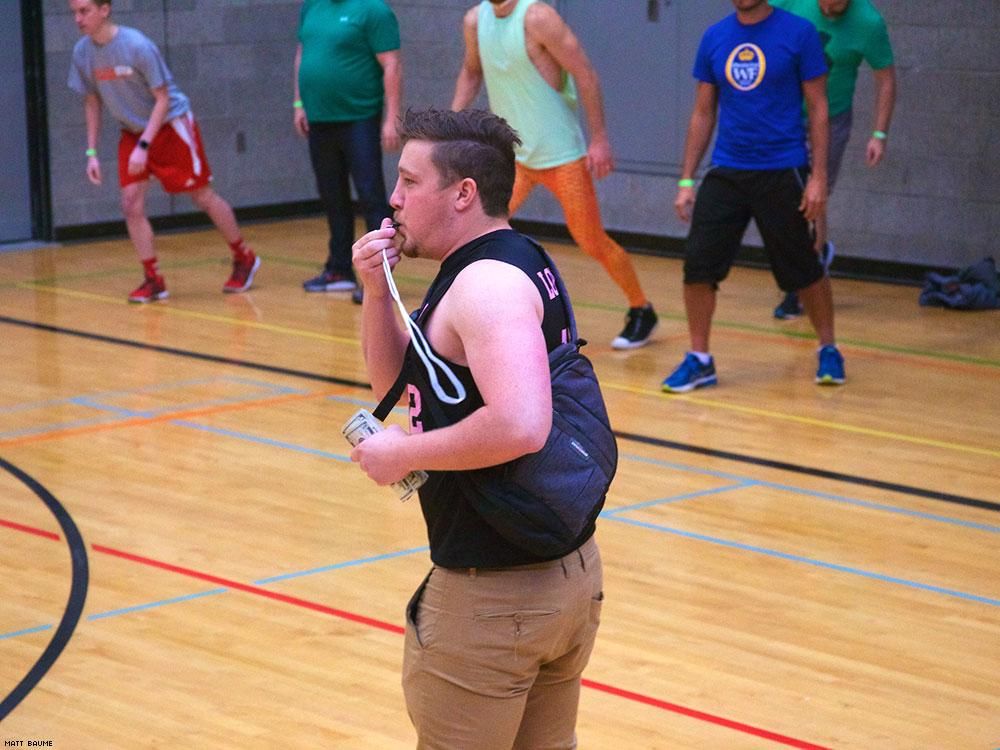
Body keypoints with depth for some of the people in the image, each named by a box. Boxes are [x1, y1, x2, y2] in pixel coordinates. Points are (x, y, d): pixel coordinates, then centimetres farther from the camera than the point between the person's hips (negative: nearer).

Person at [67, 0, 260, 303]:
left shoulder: (137, 45, -25)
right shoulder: (82, 52, -8)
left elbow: (162, 99, -20)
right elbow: (92, 102, 6)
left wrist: (144, 146, -28)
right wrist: (91, 152, 0)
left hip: (170, 125, -5)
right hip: (132, 131, 5)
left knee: (203, 197, 4)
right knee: (131, 203, -9)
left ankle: (244, 258, 23)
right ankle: (153, 280, -2)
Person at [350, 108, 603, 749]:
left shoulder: (487, 282, -20)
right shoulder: (518, 262, 11)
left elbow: (521, 424, -34)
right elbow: (396, 385, 17)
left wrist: (404, 453, -22)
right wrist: (377, 291, 2)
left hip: (492, 594, -10)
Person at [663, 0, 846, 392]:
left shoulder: (798, 33, -6)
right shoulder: (715, 37, 5)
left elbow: (818, 109, -4)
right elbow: (703, 114, 11)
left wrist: (819, 176, -10)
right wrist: (686, 181, 7)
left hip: (782, 173, -3)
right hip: (726, 172, 3)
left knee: (803, 270, 7)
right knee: (698, 264, -6)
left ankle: (828, 350, 27)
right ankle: (699, 360, 8)